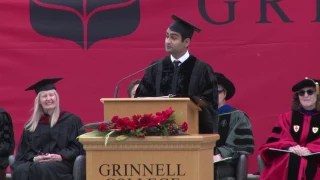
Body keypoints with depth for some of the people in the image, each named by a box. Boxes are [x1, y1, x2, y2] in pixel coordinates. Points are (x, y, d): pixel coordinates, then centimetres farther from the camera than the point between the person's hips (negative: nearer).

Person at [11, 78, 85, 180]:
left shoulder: (72, 120, 12)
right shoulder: (32, 124, 21)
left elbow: (78, 147, 4)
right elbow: (25, 150, 15)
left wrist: (60, 157, -13)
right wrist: (34, 158, -9)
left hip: (62, 163, -3)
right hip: (36, 162, 3)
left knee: (42, 169, -39)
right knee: (21, 171, -34)